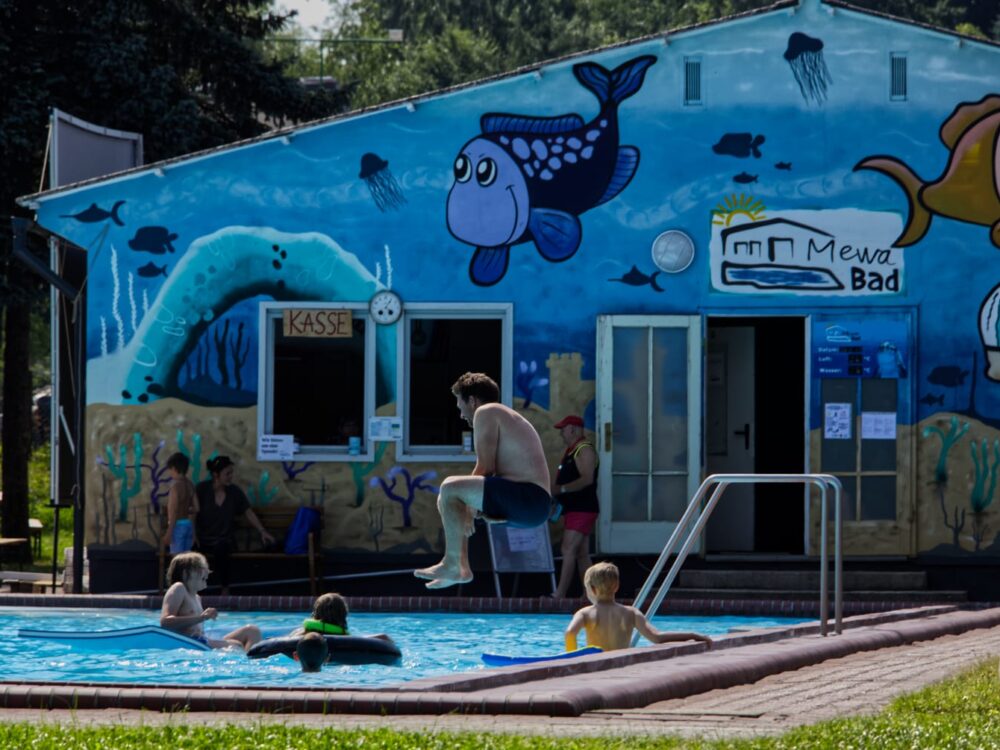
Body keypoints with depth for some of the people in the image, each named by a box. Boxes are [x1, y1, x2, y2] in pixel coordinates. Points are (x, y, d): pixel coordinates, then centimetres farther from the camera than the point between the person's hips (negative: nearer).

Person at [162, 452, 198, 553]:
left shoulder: (176, 486, -16)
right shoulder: (190, 485, 6)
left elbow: (173, 511, -18)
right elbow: (195, 508, 12)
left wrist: (169, 532, -17)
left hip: (178, 525, -8)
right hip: (189, 524, 8)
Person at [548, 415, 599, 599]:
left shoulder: (585, 450, -13)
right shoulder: (571, 450, 19)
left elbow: (587, 479, -23)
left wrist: (560, 489, -23)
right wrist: (554, 491, 8)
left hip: (582, 509, -11)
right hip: (573, 508, 11)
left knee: (568, 550, -16)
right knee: (582, 554, 10)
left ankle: (559, 595, -22)